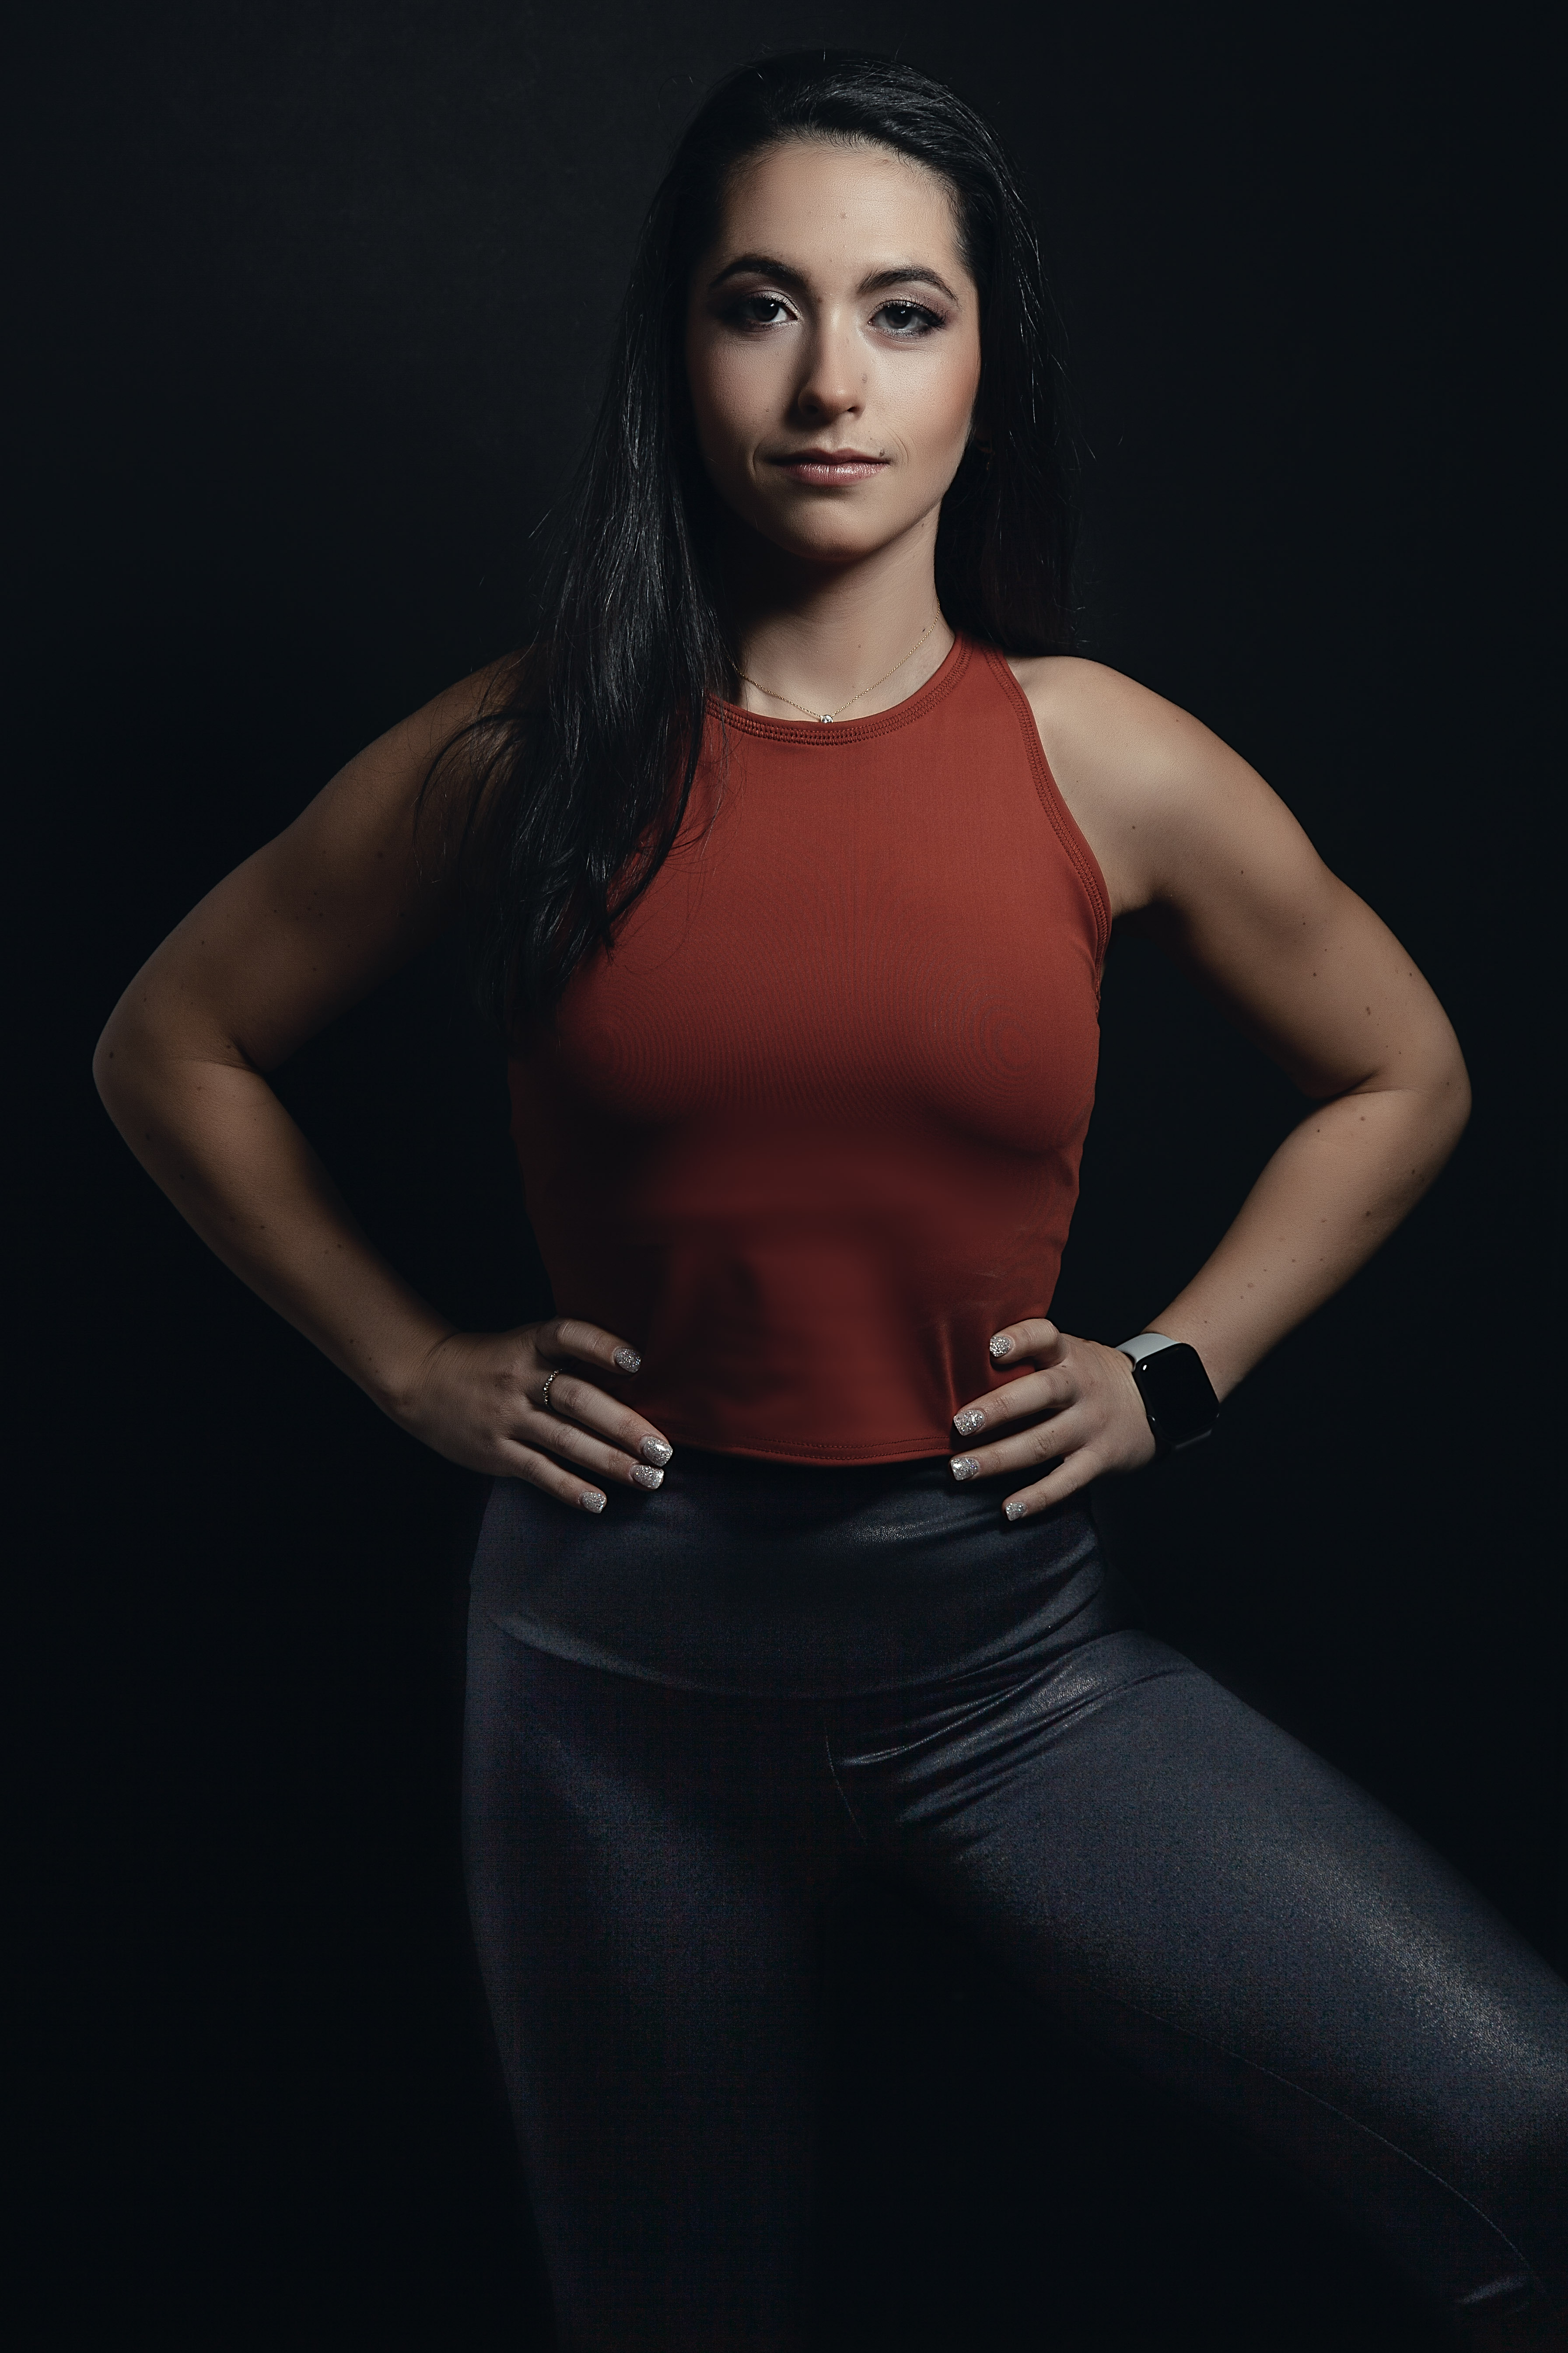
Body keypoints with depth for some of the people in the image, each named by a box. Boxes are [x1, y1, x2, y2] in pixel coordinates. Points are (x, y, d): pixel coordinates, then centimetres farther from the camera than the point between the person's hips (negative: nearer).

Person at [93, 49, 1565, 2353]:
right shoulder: (527, 755, -5)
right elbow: (172, 1051, 8)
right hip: (622, 1650, 1)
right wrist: (414, 1363, 2)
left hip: (1006, 1641, 0)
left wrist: (1177, 1370, 2)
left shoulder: (1101, 760, -5)